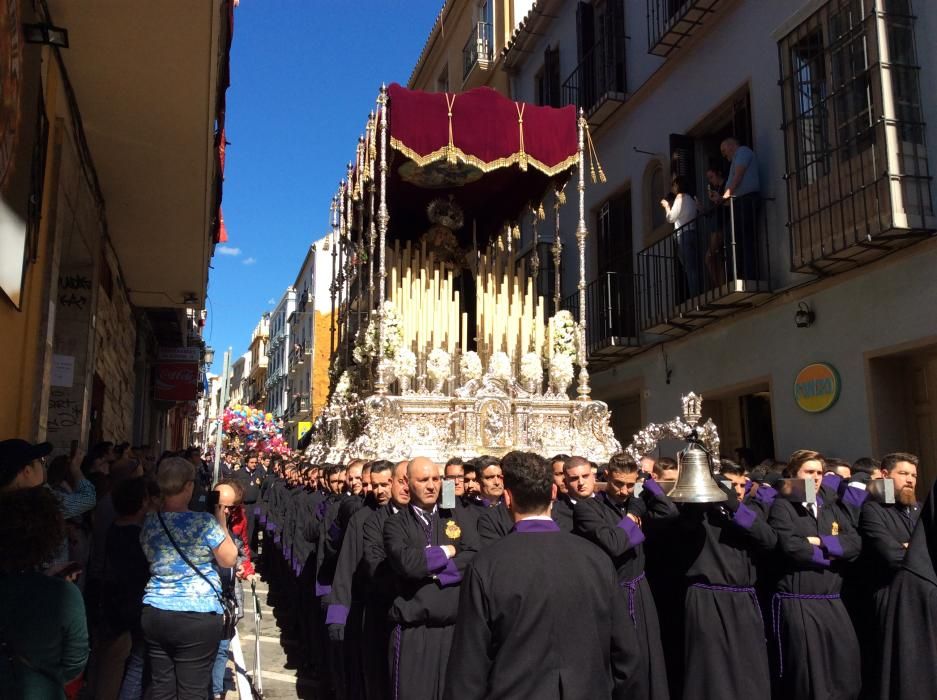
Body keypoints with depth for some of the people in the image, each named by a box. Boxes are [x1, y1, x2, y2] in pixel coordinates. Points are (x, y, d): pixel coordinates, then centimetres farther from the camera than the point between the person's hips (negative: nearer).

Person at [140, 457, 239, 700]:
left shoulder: (148, 522, 3)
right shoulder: (204, 522, -13)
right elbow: (229, 559, -4)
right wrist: (221, 521, 3)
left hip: (154, 614, 5)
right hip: (198, 617, -5)